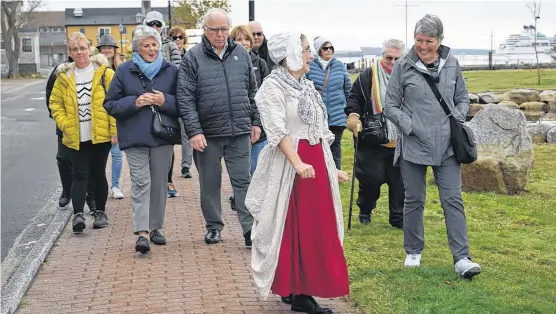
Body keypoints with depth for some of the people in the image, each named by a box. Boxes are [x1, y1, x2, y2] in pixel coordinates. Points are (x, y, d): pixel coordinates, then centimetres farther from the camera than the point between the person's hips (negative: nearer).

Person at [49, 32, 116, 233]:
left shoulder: (104, 72, -3)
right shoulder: (64, 77, 6)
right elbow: (55, 103, 11)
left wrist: (115, 129, -11)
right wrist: (64, 124, -4)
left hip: (100, 135, -1)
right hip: (76, 137, 1)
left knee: (98, 174, 9)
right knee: (80, 175, -4)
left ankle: (100, 212, 22)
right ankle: (78, 214, -9)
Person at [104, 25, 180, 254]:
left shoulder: (171, 71, 6)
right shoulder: (124, 71, 3)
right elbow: (110, 104, 3)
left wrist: (165, 101, -13)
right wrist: (135, 102, -12)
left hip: (162, 136, 2)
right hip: (135, 138, -2)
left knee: (159, 183, 8)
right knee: (140, 183, -10)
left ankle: (155, 227, 22)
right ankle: (141, 232, -14)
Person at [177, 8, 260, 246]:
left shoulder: (241, 54, 7)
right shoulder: (193, 57, -4)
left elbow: (252, 91, 14)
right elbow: (185, 98, -8)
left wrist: (255, 122, 10)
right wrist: (194, 131, -14)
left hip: (239, 131, 2)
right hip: (207, 133, -2)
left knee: (242, 180, 2)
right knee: (210, 183, 11)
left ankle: (250, 229, 3)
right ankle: (214, 227, 24)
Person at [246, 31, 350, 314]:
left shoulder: (307, 86, 16)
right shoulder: (272, 87, -8)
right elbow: (278, 131, -19)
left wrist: (331, 167, 18)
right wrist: (298, 163, -30)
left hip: (317, 164, 8)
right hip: (289, 166, -8)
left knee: (316, 230, 8)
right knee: (290, 229, 0)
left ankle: (303, 291, 16)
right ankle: (289, 288, 10)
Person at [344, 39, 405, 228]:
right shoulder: (368, 76, -4)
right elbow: (354, 98, -1)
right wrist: (353, 115, -18)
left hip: (399, 141, 3)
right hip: (372, 141, -3)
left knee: (399, 181, 6)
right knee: (372, 178, -1)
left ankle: (398, 218, 20)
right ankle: (365, 210, 26)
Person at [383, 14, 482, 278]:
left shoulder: (452, 65, 2)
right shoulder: (403, 67, -5)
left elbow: (463, 98, 14)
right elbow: (390, 106, -1)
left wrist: (457, 120, -3)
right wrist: (411, 127, -11)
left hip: (447, 147, 1)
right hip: (413, 146, -1)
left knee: (453, 200, 0)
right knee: (414, 201, 11)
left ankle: (462, 258, 2)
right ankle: (413, 252, 27)